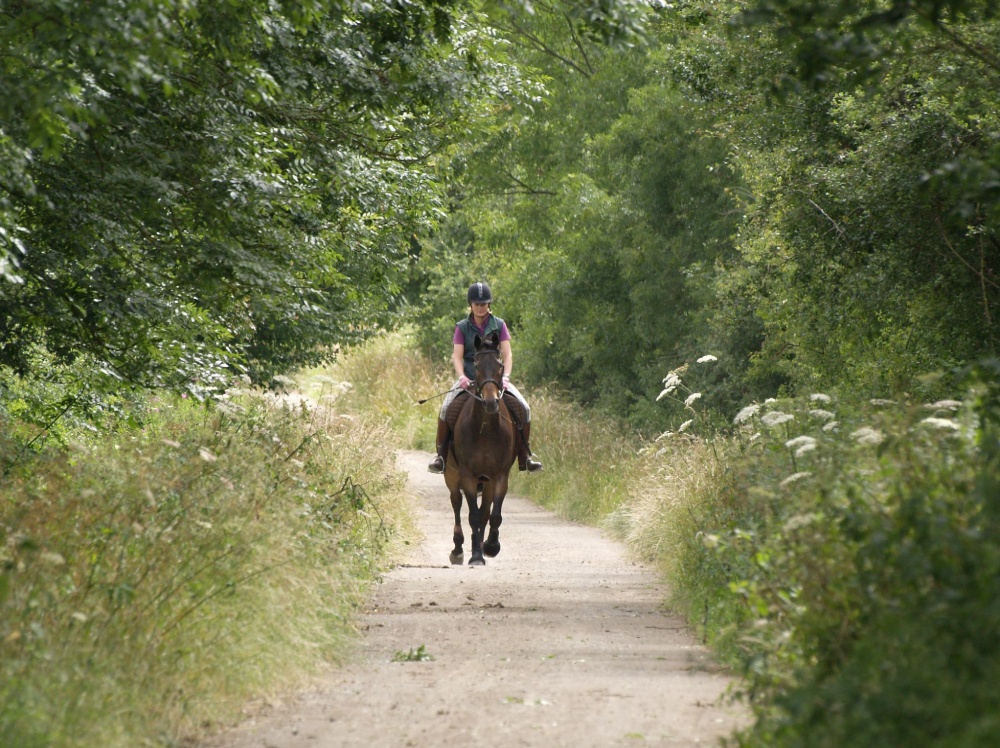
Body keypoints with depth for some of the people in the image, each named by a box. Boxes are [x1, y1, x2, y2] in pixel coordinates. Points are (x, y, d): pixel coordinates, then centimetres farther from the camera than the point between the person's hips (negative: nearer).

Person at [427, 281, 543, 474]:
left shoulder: (499, 325, 5)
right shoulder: (462, 327, 4)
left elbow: (507, 354, -1)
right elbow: (457, 356, -3)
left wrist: (506, 376, -18)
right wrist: (462, 377, -22)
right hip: (469, 378, -1)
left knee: (523, 407, -18)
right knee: (446, 408, -26)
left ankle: (524, 455, -6)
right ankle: (441, 454, -14)